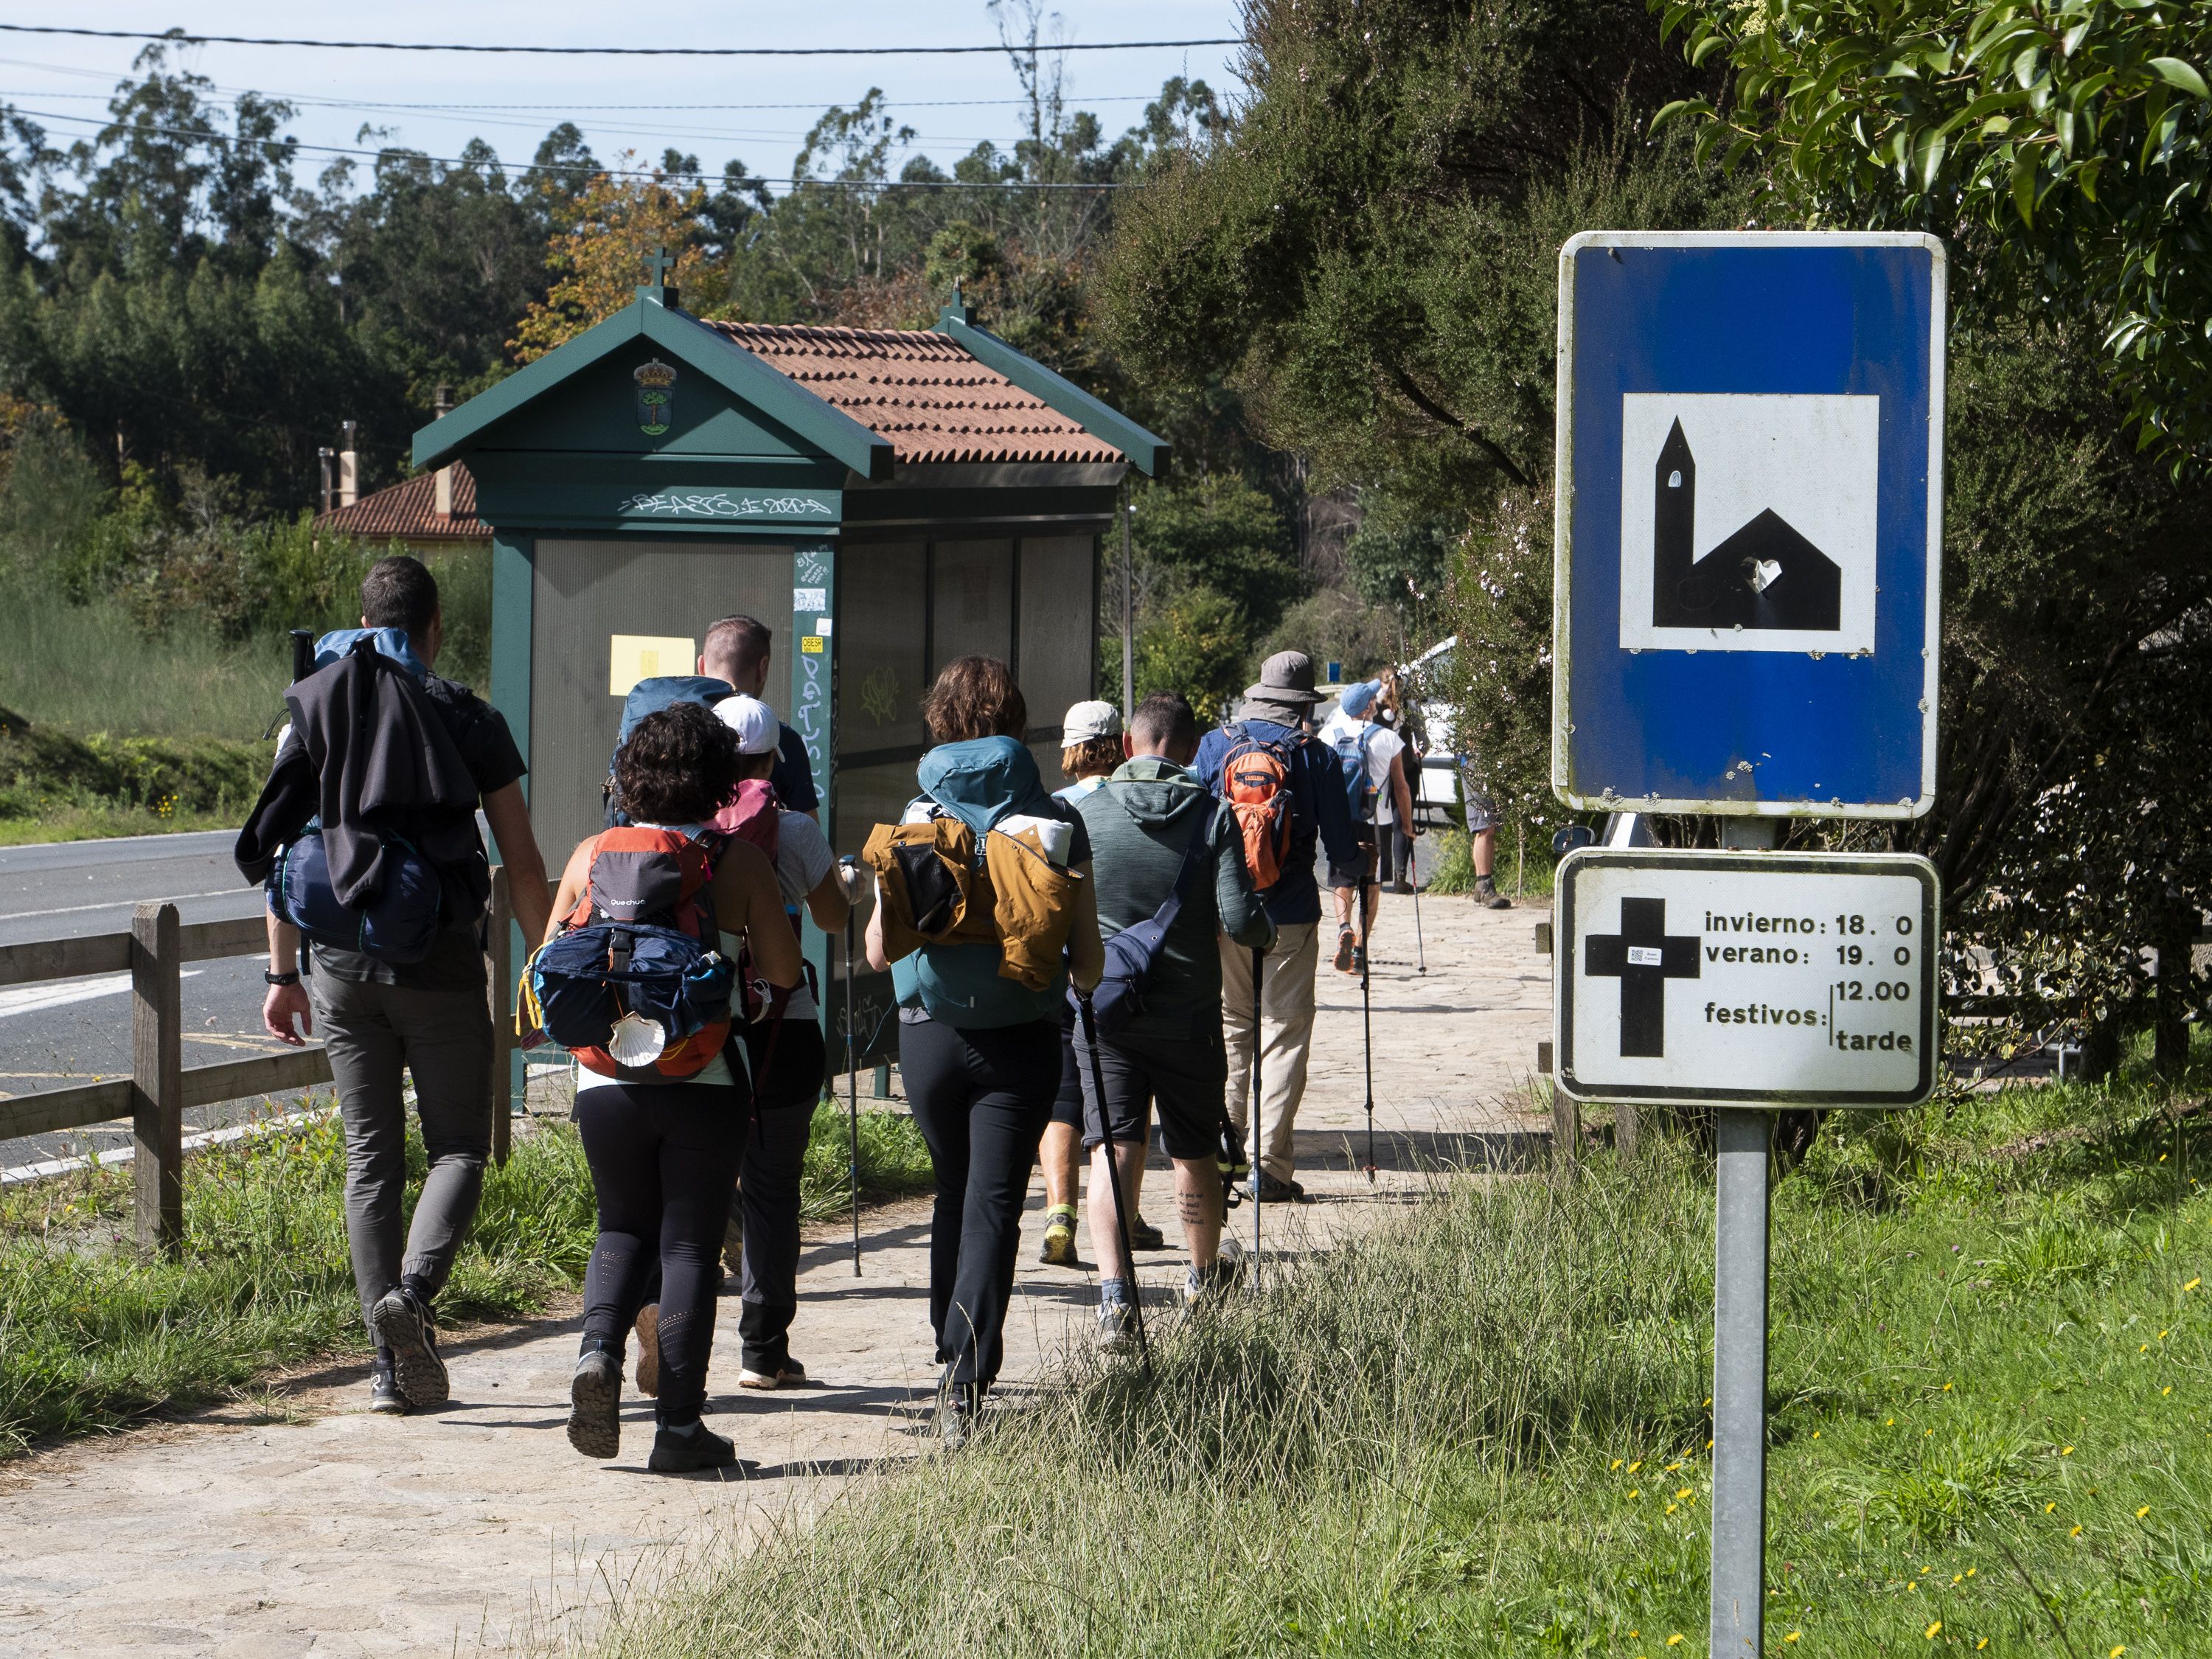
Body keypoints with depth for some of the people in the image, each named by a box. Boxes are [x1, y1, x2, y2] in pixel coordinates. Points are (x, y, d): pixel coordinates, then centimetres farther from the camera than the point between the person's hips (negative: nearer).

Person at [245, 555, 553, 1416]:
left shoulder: (314, 709, 4)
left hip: (344, 966, 3)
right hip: (442, 964, -2)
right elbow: (523, 864, -2)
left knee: (371, 1159, 8)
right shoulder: (469, 719, -2)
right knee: (458, 1146, 8)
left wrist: (283, 974, 10)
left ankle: (393, 1361, 5)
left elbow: (282, 850, 4)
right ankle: (413, 1290, -19)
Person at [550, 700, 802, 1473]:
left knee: (624, 1226, 20)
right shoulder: (739, 862, -3)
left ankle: (599, 1345, -6)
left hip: (607, 1079, 2)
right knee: (689, 1242, 4)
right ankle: (679, 1425, 2)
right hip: (706, 1082, -2)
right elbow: (783, 969, -2)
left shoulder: (593, 854, 3)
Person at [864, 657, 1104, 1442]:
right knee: (993, 1202, -3)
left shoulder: (917, 817, -2)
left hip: (930, 1032, 2)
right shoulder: (1055, 822, -3)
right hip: (1021, 1039, -2)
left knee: (953, 1192, 21)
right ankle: (967, 1377, -19)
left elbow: (878, 950, -1)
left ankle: (952, 1356, 30)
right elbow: (1089, 964, -3)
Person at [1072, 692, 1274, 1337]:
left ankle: (1113, 1288, -24)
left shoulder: (1084, 812, -5)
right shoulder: (1214, 816, -7)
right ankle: (1205, 1277, 36)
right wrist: (1267, 933, 10)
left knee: (1114, 1150, -4)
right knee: (1195, 1152, 18)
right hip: (1187, 1011, 0)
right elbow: (1239, 920, -13)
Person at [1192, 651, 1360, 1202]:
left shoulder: (1214, 745, 1)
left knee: (1230, 1028, 14)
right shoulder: (1315, 757, -6)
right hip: (1289, 914, -2)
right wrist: (1360, 858, 20)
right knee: (1284, 1033, 3)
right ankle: (1269, 1165, -2)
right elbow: (1341, 850, -3)